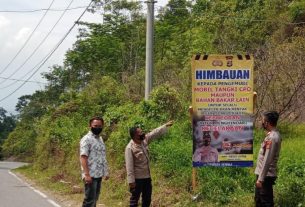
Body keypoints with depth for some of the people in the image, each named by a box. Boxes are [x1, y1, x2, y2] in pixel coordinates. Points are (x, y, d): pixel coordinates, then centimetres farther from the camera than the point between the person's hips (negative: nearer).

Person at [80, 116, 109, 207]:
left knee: (95, 199, 13)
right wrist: (86, 174, -25)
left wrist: (106, 172, 18)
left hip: (99, 175, 8)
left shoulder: (100, 139, 15)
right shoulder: (86, 139, -11)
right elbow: (83, 157, -18)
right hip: (91, 175, -8)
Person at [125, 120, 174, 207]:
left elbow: (154, 133, 11)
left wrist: (166, 126, 9)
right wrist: (131, 181, -24)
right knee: (135, 199, 3)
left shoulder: (144, 140, 0)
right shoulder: (130, 148, -22)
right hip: (137, 179, -8)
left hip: (147, 177, 8)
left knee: (147, 199, 17)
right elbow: (129, 166, -23)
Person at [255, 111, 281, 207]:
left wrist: (260, 178, -21)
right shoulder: (273, 135, 9)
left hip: (266, 176, -10)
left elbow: (267, 160, -23)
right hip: (263, 174, 10)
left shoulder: (272, 138, -22)